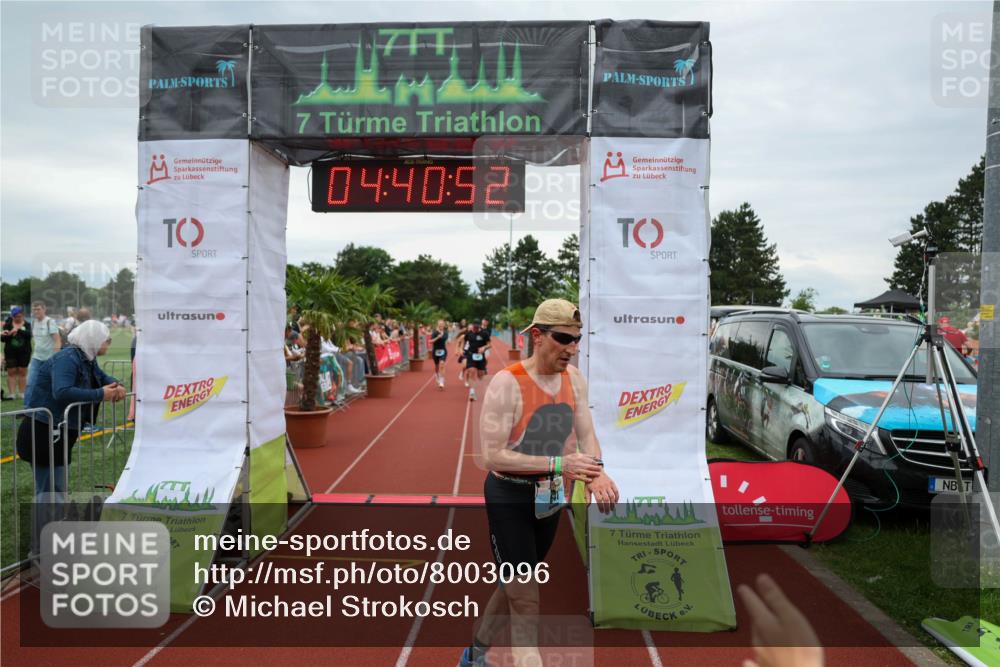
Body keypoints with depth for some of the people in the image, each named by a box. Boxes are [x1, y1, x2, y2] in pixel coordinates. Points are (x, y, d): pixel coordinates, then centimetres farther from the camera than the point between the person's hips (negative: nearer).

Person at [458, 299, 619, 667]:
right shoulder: (507, 383, -24)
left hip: (549, 497, 7)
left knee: (514, 588, 22)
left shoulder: (573, 377, -3)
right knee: (526, 602, -4)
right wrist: (558, 464, -32)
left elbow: (587, 435, -3)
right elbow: (492, 456, -26)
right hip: (508, 498, -7)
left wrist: (595, 474, -24)